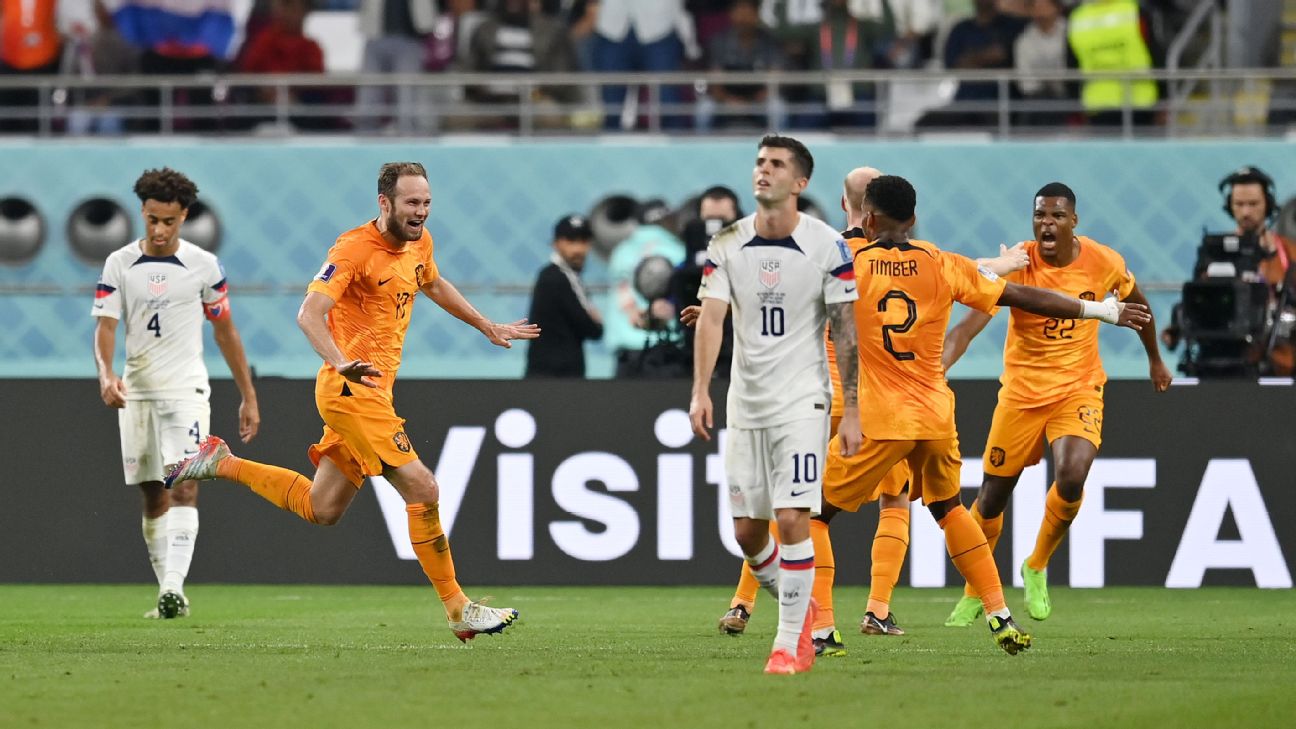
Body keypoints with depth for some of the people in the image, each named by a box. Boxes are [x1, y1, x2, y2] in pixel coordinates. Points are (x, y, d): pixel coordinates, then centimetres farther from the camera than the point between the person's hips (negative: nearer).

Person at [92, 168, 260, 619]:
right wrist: (106, 374, -27)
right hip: (136, 392, 2)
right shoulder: (119, 264, 0)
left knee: (184, 487, -18)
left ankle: (175, 586, -27)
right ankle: (167, 594, 15)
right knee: (153, 496, 7)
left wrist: (248, 397, 9)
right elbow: (105, 326, -6)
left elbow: (225, 331, 8)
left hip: (187, 391, -2)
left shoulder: (203, 266, 0)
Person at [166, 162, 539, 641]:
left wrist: (488, 327, 38)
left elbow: (434, 285, 33)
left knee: (320, 509, 15)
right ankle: (458, 610, -6)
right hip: (351, 389, -9)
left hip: (372, 390, 9)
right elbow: (309, 314, -25)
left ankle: (221, 463, 27)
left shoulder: (419, 242, 10)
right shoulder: (354, 249, -16)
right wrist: (341, 363, -42)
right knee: (422, 489, -13)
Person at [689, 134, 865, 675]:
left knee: (791, 519, -14)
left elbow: (845, 330, -4)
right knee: (746, 530, 5)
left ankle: (790, 642, -6)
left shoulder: (827, 246, -6)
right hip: (745, 402, 4)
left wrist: (851, 410, -6)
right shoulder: (726, 245, 2)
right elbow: (710, 319, -5)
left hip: (802, 399, -4)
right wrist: (701, 391, -18)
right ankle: (801, 609, 30)